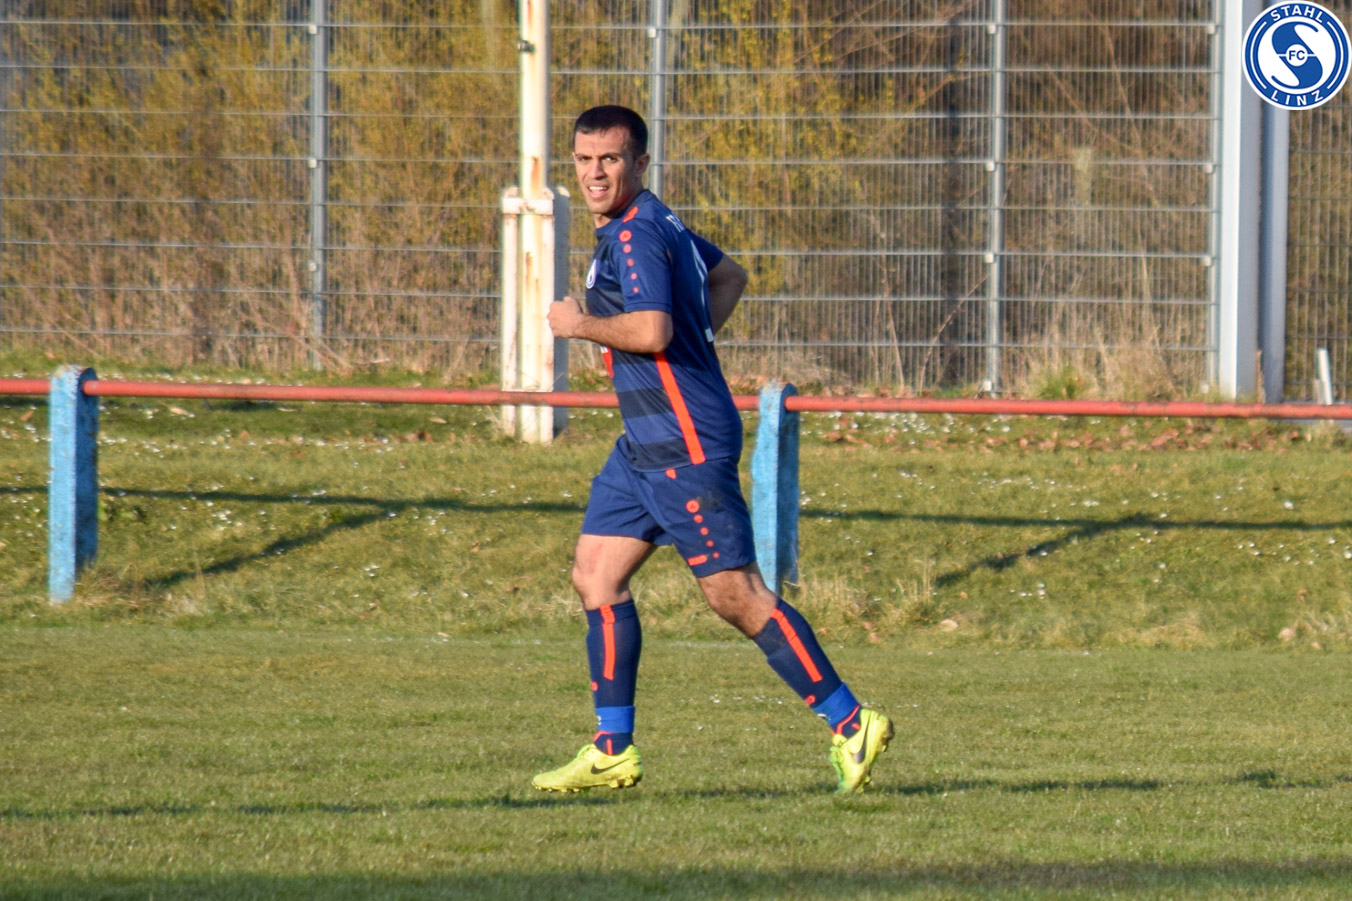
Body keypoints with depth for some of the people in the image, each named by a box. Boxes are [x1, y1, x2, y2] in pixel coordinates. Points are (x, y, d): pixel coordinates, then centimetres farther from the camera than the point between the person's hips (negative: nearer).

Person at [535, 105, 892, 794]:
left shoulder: (635, 236, -15)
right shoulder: (653, 224, 16)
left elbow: (651, 331, -29)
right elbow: (729, 276, 31)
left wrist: (578, 324, -13)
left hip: (684, 445, -10)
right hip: (647, 444, 10)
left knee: (734, 593, -9)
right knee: (596, 576, 8)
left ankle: (849, 723, -4)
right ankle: (612, 750, 9)